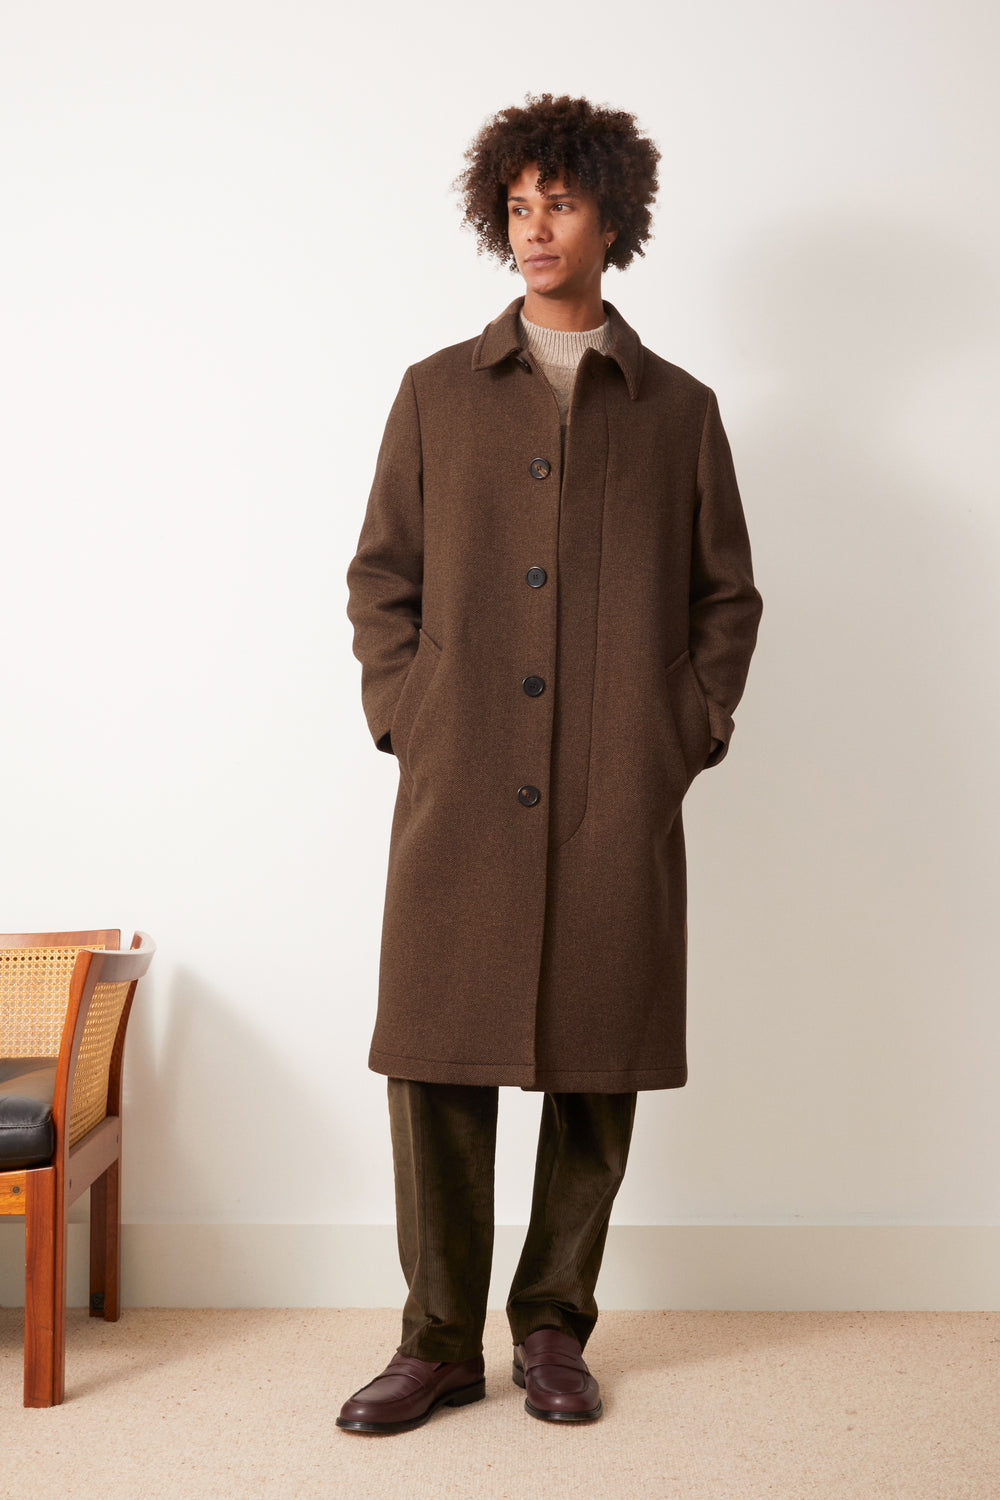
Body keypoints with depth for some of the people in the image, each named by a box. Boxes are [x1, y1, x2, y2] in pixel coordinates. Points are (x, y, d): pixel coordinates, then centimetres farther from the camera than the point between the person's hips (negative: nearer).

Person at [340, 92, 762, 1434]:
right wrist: (404, 718, 0)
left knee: (597, 1071, 5)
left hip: (619, 804, 0)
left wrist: (687, 733, 1)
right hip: (459, 791, 0)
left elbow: (728, 595, 12)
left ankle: (554, 1327, 22)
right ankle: (440, 1341, 15)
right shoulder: (438, 393, 13)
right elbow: (380, 575, 12)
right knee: (437, 1061, 1)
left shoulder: (678, 409, 12)